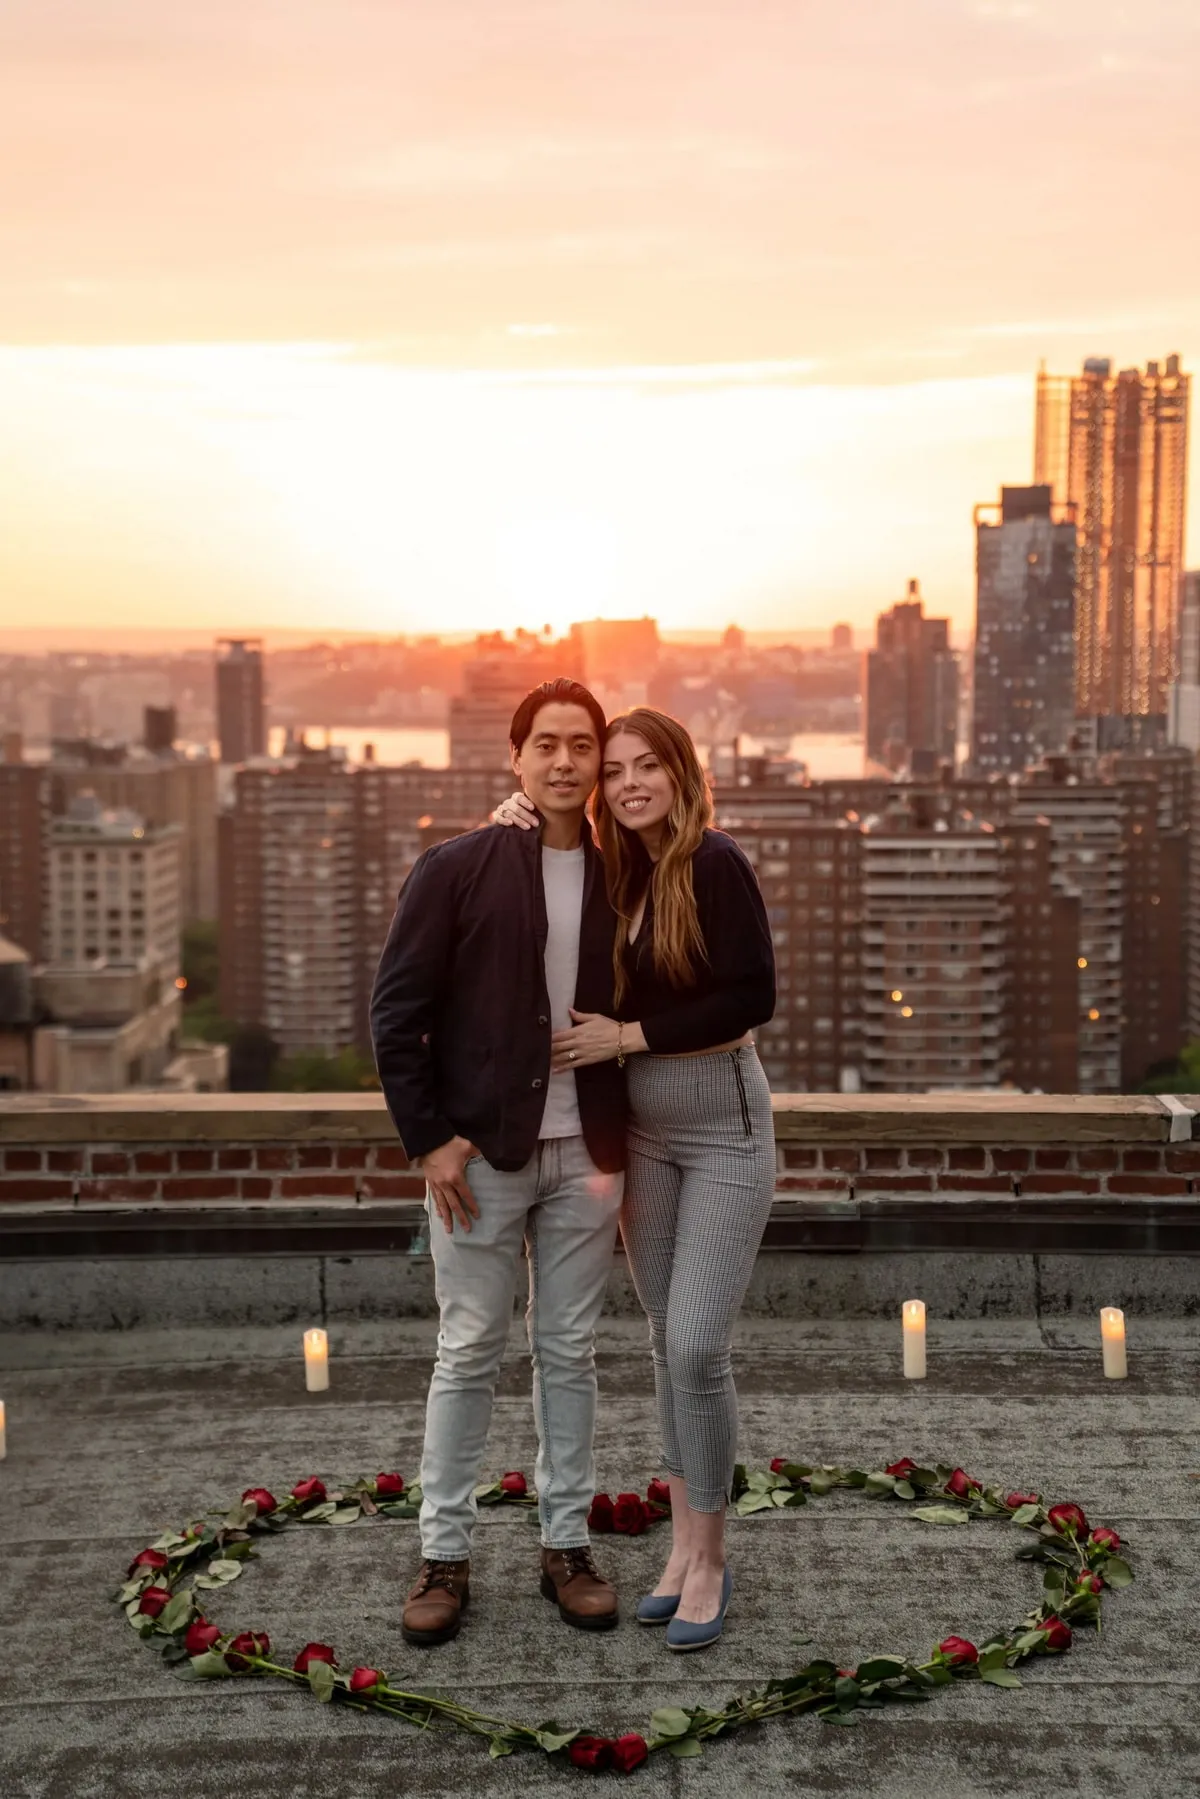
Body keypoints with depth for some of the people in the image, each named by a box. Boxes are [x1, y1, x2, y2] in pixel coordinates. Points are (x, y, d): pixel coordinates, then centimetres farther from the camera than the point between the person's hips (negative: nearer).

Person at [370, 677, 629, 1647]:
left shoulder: (616, 881, 5)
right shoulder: (456, 869, -4)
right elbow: (397, 1011, -4)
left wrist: (626, 1155, 6)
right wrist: (429, 1138, -9)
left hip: (584, 1156, 3)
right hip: (478, 1155, -3)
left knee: (570, 1354, 11)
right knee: (468, 1355, 5)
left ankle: (567, 1544, 23)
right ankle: (445, 1555, 17)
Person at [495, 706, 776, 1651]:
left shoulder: (716, 861, -13)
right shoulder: (621, 875, 6)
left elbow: (754, 996, -18)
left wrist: (629, 1035, -16)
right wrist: (514, 829, 1)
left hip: (725, 1128, -6)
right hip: (643, 1130, 7)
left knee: (696, 1348, -9)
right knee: (668, 1343, 12)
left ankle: (710, 1561, 7)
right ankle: (685, 1545, 23)